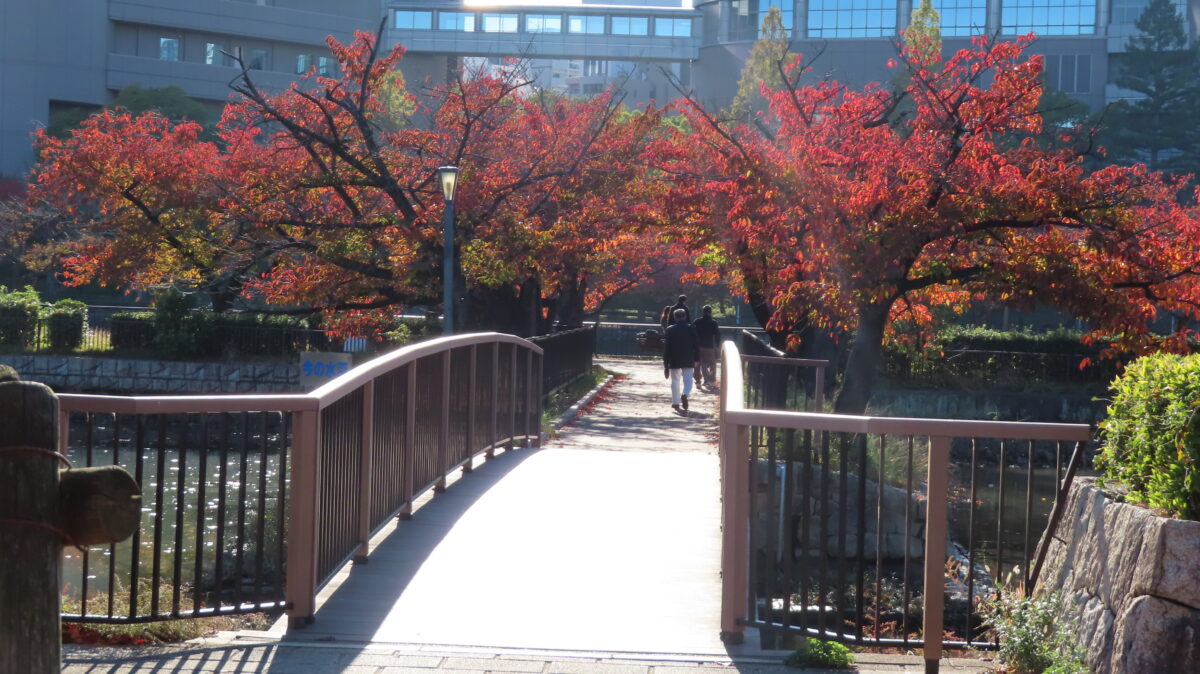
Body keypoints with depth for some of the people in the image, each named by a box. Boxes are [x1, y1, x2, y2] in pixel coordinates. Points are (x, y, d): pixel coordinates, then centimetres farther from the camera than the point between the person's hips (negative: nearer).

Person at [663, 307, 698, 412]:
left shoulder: (670, 330, -2)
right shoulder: (691, 329, -2)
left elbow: (666, 347, -1)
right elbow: (696, 345, 0)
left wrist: (666, 363, 4)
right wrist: (696, 359, 9)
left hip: (674, 360, 0)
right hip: (688, 360, 0)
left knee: (675, 381, 11)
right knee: (687, 379, 3)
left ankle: (675, 402, 14)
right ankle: (685, 395, -25)